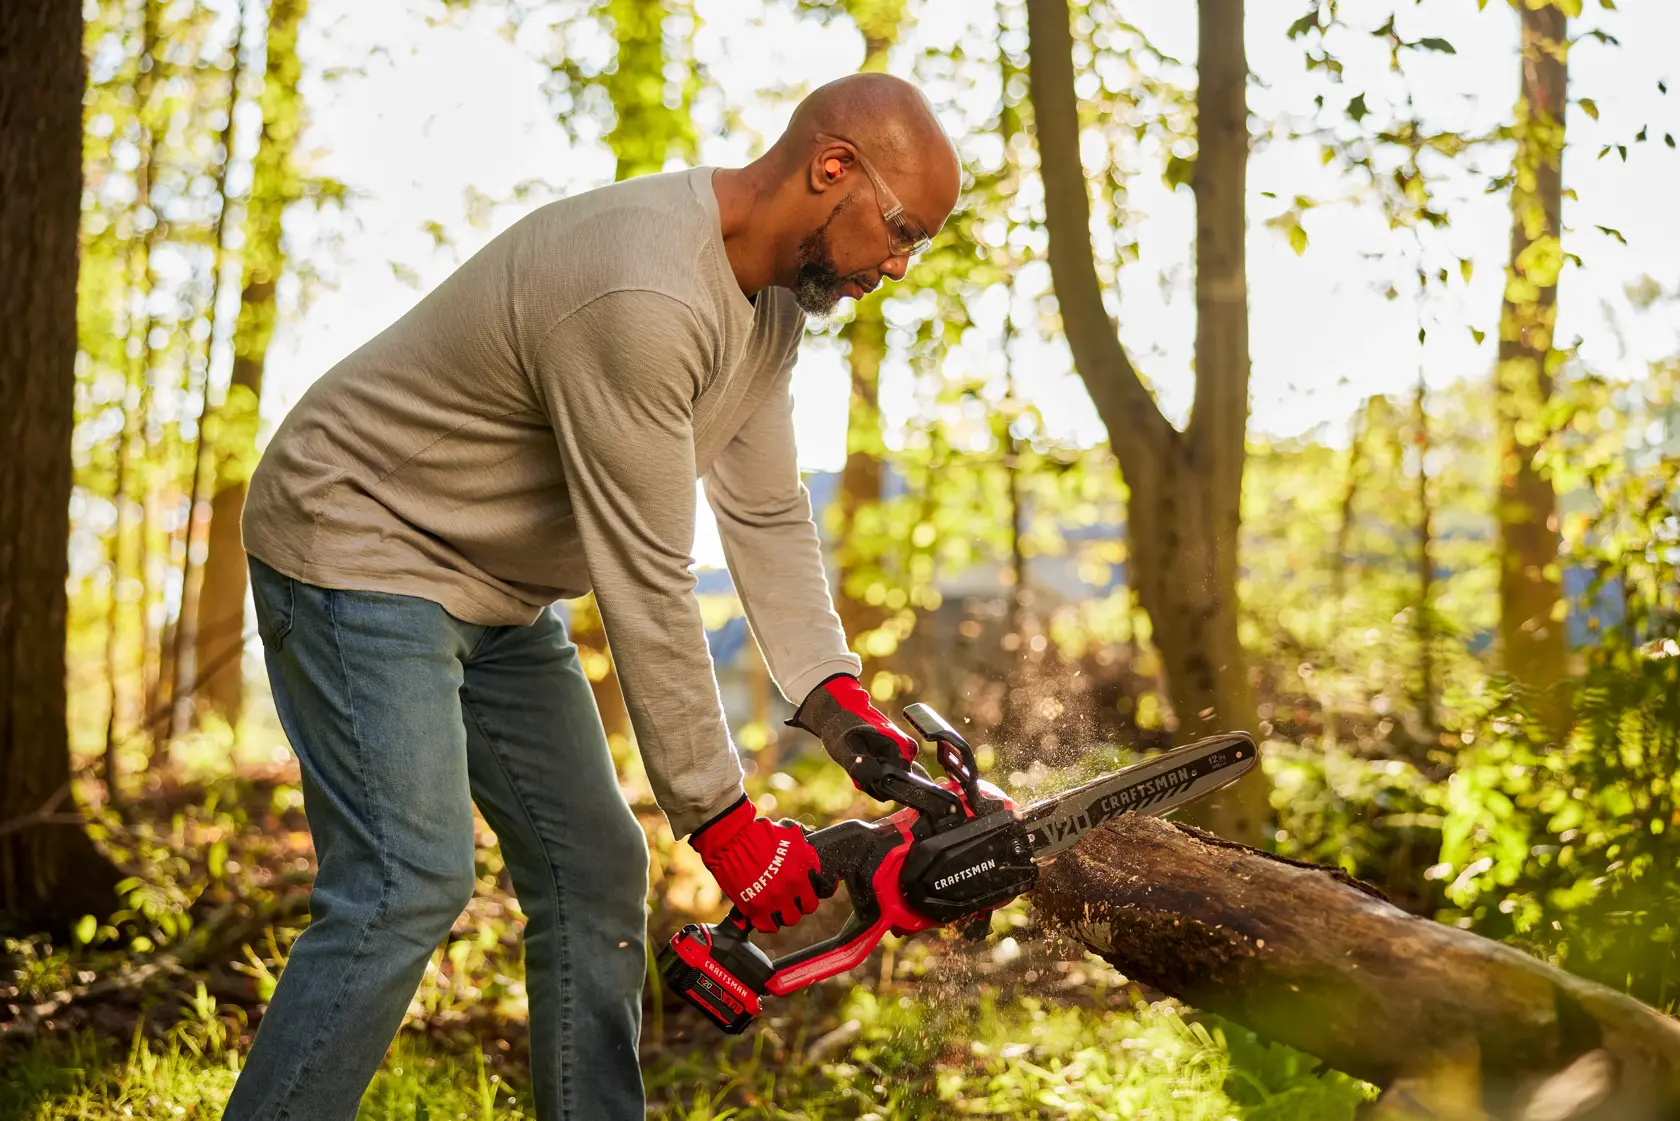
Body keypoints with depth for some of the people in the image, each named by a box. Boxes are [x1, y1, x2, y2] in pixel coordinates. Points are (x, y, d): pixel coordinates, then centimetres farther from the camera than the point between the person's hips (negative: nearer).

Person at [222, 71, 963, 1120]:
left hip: (499, 592, 10)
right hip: (360, 551, -10)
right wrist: (720, 816, -22)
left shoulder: (774, 292, 0)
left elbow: (766, 512, 3)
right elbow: (646, 583, -29)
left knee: (596, 869, 6)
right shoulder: (641, 298, -31)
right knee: (411, 884, -19)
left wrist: (837, 696, -9)